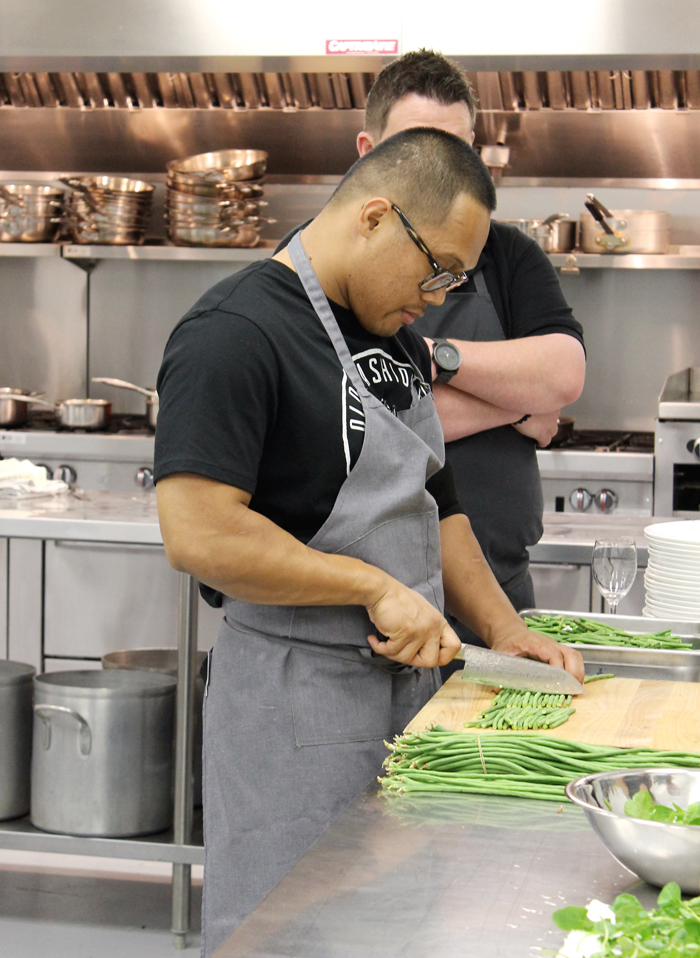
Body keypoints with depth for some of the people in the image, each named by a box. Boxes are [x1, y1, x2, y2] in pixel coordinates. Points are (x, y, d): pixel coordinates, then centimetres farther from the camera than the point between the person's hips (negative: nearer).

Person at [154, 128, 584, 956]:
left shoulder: (398, 340, 13)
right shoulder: (234, 333, -16)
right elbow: (197, 534, -25)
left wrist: (500, 630, 11)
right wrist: (376, 587, -20)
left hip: (407, 676, 9)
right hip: (296, 694, -8)